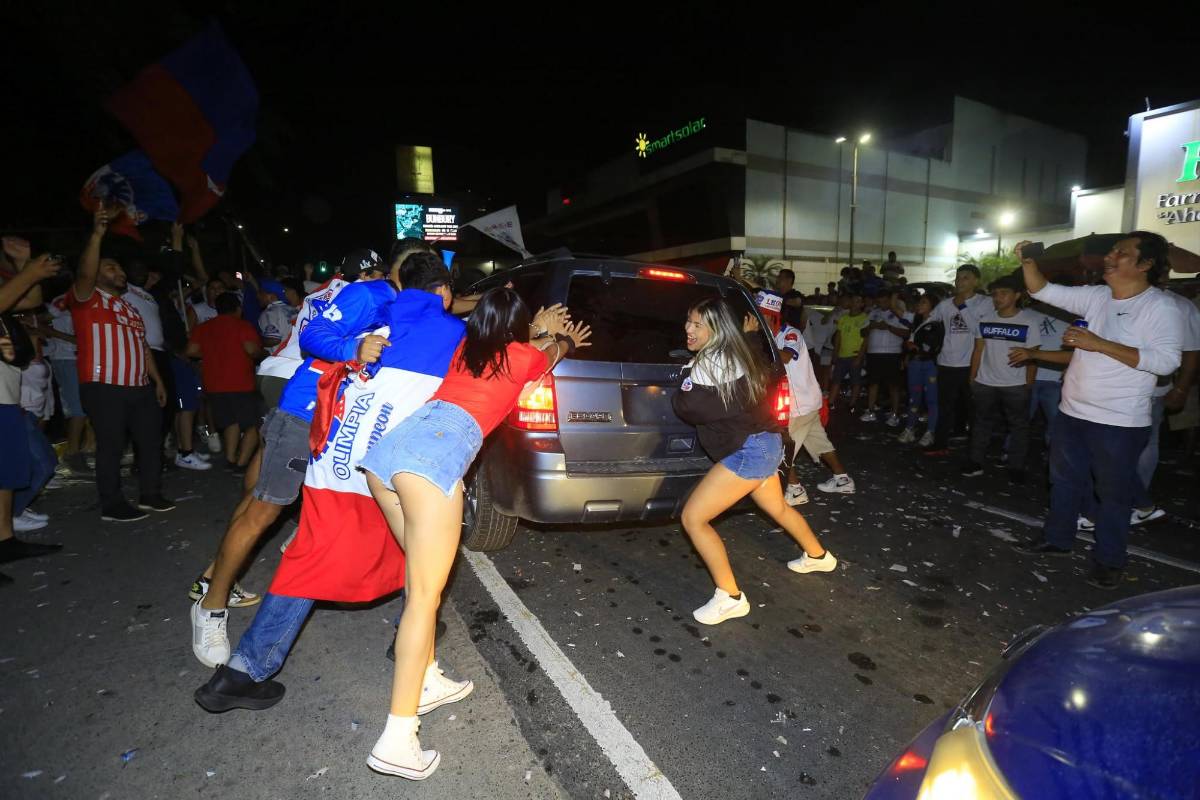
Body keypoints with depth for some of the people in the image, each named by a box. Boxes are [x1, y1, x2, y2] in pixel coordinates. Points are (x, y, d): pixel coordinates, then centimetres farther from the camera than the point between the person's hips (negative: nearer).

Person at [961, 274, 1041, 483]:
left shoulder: (1029, 320, -7)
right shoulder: (984, 319, 2)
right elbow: (978, 351, 6)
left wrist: (1029, 384, -7)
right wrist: (972, 378, 3)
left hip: (1016, 386, -3)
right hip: (985, 383, 3)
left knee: (1018, 426, 7)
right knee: (981, 422, 11)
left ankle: (1016, 468, 16)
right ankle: (975, 462, 20)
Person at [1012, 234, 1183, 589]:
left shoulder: (1162, 307, -12)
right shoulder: (1095, 296, 4)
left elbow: (1167, 360, -21)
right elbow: (1043, 291, 7)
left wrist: (1099, 344, -23)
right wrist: (1028, 261, -10)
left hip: (1120, 422, -6)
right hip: (1072, 412, 6)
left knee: (1113, 492, 8)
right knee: (1065, 480, 18)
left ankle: (1109, 559, 23)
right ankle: (1057, 539, 35)